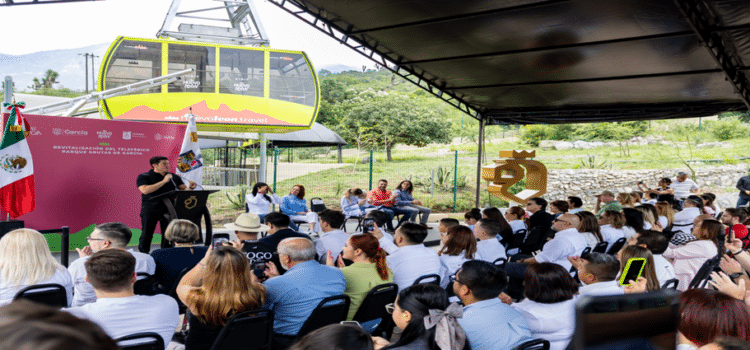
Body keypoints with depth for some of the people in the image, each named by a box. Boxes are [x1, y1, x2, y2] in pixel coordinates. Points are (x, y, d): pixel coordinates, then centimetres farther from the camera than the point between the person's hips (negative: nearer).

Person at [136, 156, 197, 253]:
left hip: (168, 209, 3)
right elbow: (145, 190, -18)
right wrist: (164, 181, -18)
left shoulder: (174, 177, 11)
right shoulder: (144, 177, -1)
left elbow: (184, 189, 12)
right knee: (146, 234, 3)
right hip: (150, 209, -3)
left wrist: (190, 187, -14)